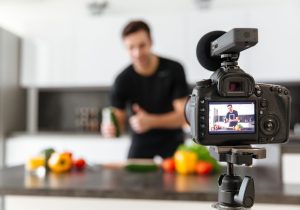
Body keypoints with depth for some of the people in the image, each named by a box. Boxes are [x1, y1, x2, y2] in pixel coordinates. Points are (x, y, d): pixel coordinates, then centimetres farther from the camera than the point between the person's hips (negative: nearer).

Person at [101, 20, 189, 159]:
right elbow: (119, 122, -10)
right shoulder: (122, 80, -13)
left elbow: (183, 115, -17)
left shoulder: (173, 69, -15)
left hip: (172, 141, -1)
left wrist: (150, 121, -32)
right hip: (141, 143, 1)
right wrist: (111, 129, -34)